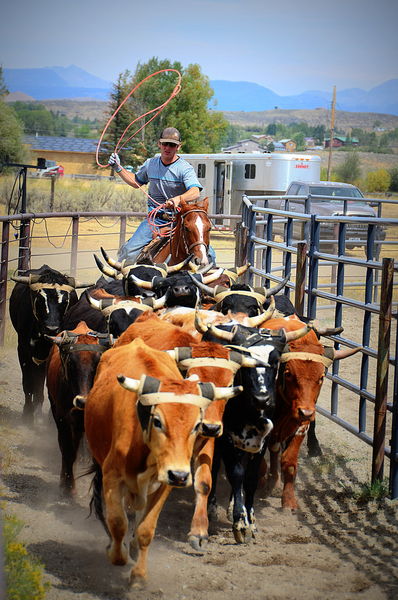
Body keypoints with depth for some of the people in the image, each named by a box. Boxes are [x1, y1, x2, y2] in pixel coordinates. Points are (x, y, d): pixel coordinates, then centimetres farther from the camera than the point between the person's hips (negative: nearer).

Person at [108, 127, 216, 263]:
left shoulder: (185, 168, -9)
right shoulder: (150, 164, 7)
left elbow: (195, 193, -26)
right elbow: (136, 181, 27)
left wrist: (178, 199, -46)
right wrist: (118, 168, 18)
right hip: (155, 219, 3)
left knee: (208, 254, -15)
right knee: (129, 251, -13)